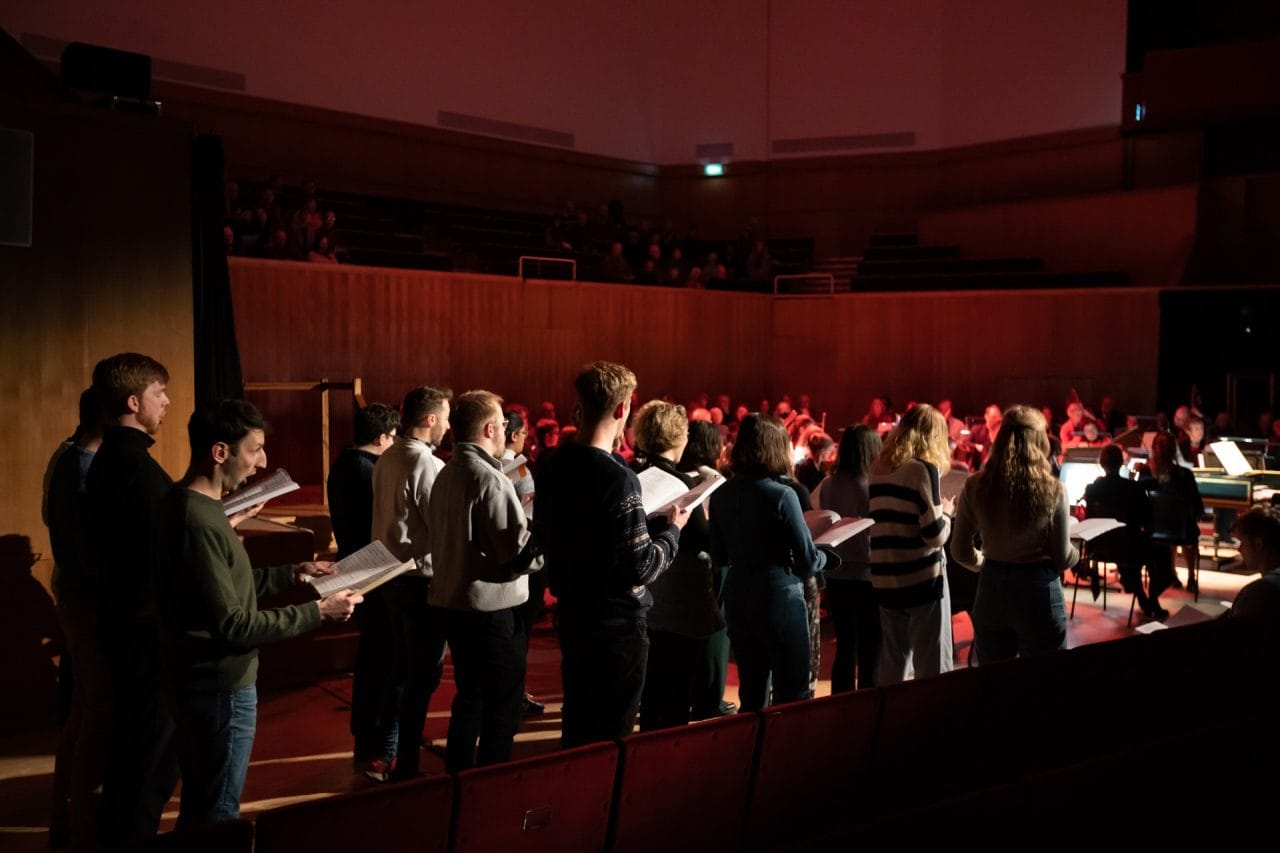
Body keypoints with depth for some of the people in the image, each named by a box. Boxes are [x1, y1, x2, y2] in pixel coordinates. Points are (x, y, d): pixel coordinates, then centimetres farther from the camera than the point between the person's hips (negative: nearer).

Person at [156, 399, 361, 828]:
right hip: (222, 686, -10)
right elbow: (232, 624, -27)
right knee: (217, 813, 6)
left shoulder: (184, 503, 5)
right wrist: (318, 611, -22)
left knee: (200, 803, 24)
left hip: (201, 679, 10)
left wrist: (292, 573, 8)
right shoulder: (199, 522, -27)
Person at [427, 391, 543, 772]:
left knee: (469, 698, 21)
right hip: (493, 608, -9)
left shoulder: (445, 476, 7)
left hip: (451, 601, 9)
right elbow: (522, 554, -22)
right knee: (502, 710, 3)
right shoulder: (490, 479, -19)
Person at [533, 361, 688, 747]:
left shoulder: (550, 467, 1)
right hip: (616, 623, -8)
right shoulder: (617, 478, -23)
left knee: (577, 725, 21)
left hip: (571, 613, 8)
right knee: (609, 737, 6)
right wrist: (671, 529, -5)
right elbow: (641, 567, -24)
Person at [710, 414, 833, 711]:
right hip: (780, 599, -6)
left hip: (737, 600, 6)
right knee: (791, 697, 5)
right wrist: (827, 555, 7)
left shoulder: (720, 495, 1)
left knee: (752, 695, 16)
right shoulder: (781, 495, -15)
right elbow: (808, 563, -12)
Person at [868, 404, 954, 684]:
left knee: (892, 665, 15)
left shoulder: (877, 468, 8)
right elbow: (935, 535, -13)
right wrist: (946, 512, 5)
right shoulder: (925, 469, -9)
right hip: (922, 578, -6)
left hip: (885, 580, 6)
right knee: (933, 669, 2)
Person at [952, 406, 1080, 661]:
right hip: (1039, 592, -2)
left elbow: (960, 552, 2)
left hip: (991, 591, 2)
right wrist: (1077, 552, 19)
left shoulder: (975, 487, -6)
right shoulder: (1052, 489, -12)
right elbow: (1062, 558, -4)